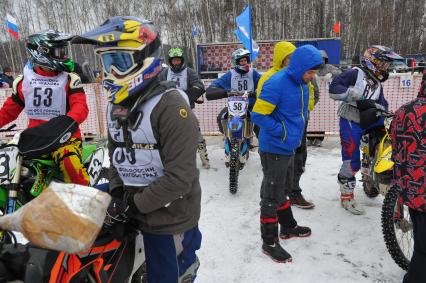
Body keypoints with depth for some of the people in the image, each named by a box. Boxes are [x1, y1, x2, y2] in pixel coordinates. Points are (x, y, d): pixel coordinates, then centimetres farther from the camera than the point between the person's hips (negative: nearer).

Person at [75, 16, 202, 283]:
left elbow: (180, 176, -24)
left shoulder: (169, 105, -21)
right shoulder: (117, 105, 7)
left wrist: (134, 204, -18)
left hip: (171, 220, -8)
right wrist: (116, 193, -1)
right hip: (135, 219, 8)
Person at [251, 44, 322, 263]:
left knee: (284, 189, 24)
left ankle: (288, 227, 43)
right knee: (272, 196, 2)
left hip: (289, 148, 9)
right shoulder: (276, 84, -22)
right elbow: (258, 115, -22)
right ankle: (269, 242, 17)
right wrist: (281, 131, -20)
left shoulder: (302, 83, 6)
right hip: (274, 149, -9)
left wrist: (296, 132, 11)